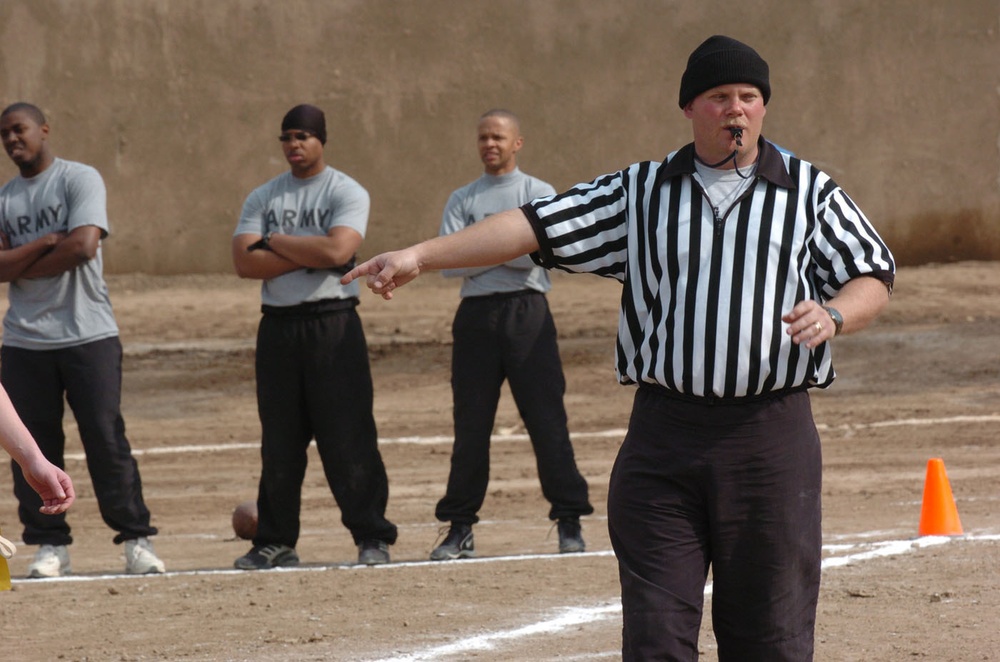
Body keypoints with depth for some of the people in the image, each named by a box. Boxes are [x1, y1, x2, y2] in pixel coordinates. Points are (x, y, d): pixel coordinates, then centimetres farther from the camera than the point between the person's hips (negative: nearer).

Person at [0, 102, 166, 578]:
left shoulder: (80, 180, -1)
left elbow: (84, 245, -15)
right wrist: (46, 243, -12)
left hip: (87, 336, -4)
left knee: (107, 439, -6)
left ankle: (136, 539, -2)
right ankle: (50, 544, 10)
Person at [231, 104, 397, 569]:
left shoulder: (346, 193, 0)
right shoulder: (262, 198, 12)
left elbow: (337, 251, -17)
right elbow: (245, 262, -2)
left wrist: (274, 242, -7)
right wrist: (310, 254, -11)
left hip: (333, 324, -4)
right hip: (278, 326, 4)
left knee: (348, 437, -7)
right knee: (279, 443, 6)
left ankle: (372, 536, -3)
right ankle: (275, 542, 11)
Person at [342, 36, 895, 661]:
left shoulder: (810, 192, 9)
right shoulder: (640, 192, 12)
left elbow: (875, 277, 7)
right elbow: (536, 225, 6)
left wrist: (833, 315, -17)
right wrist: (421, 255, -3)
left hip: (772, 438, -1)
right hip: (663, 436, 1)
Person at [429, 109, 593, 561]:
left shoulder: (539, 194, 8)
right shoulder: (462, 200, 15)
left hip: (527, 314, -3)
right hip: (476, 316, 3)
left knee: (547, 418, -6)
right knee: (470, 425, 3)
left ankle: (568, 519, -3)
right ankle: (459, 527, 7)